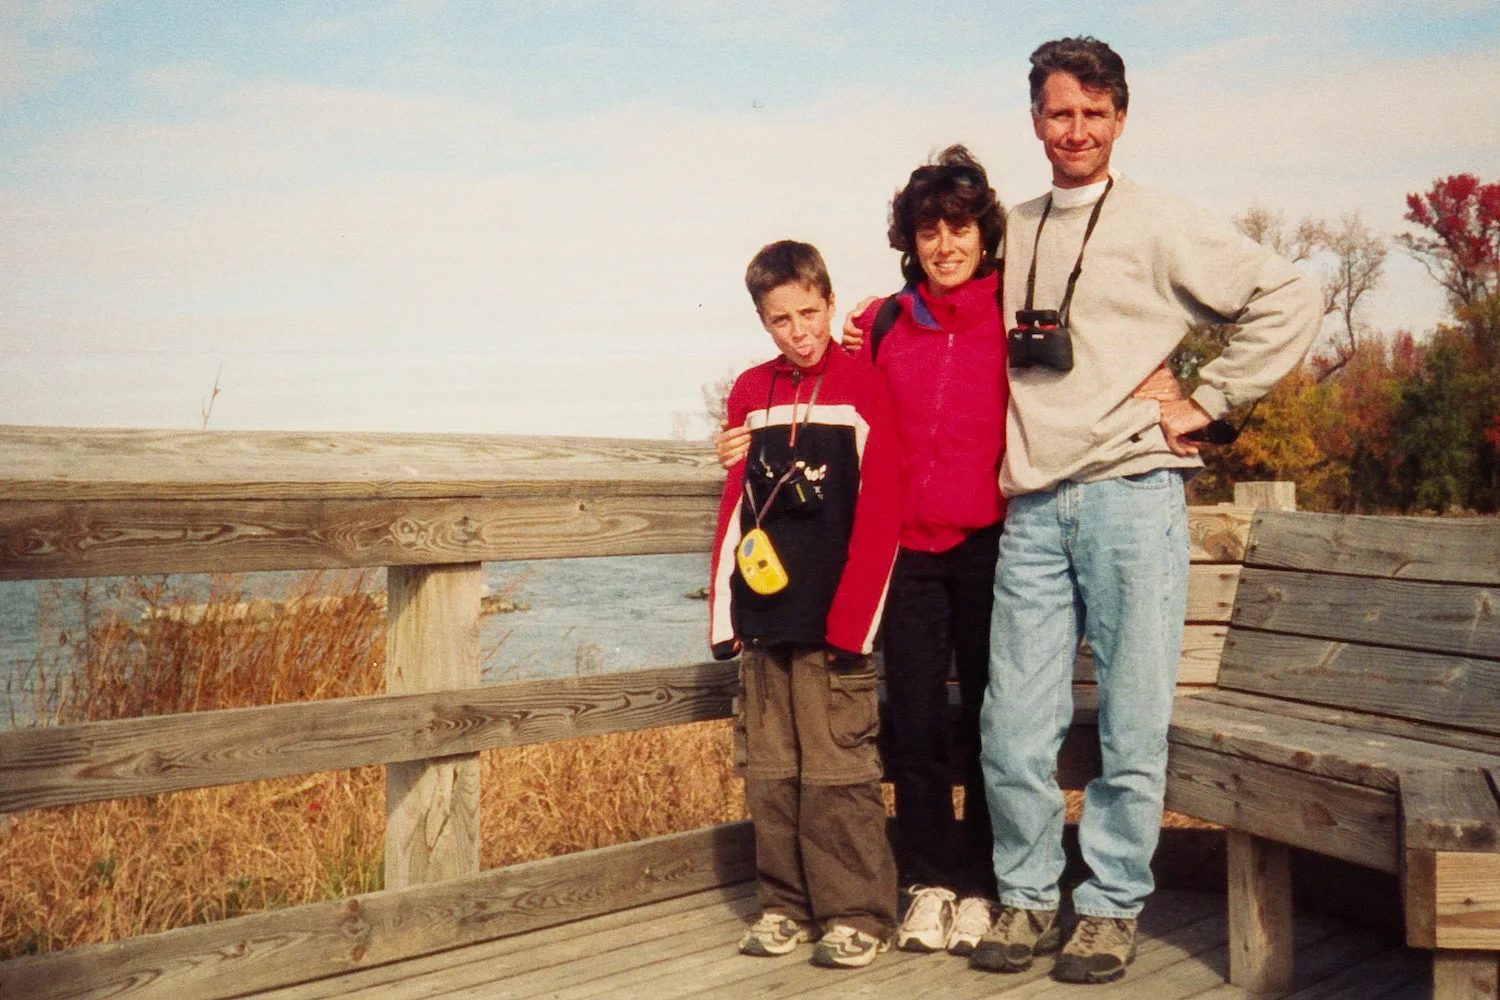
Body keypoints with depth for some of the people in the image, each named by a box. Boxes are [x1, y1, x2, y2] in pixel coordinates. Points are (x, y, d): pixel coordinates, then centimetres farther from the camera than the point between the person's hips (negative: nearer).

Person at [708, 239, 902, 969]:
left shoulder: (864, 388, -1)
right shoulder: (750, 393, 12)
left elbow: (879, 512, -7)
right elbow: (735, 507, 13)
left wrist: (850, 620, -12)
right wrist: (724, 612, 6)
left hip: (833, 621, -4)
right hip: (761, 620, 5)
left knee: (839, 774, -1)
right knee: (769, 773, 10)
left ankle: (857, 915, 13)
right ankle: (786, 904, 23)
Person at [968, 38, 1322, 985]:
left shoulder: (1159, 225, 4)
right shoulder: (1010, 236, 17)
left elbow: (1292, 299, 1)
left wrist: (1207, 401, -2)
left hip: (1131, 498, -3)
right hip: (1032, 511, 4)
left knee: (1131, 723, 4)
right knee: (1014, 727, 3)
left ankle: (1112, 906, 20)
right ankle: (1028, 898, 21)